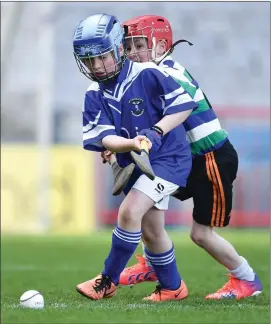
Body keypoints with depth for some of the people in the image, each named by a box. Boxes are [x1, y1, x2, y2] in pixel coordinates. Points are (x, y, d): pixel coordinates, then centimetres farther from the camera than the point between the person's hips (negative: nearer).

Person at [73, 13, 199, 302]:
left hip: (168, 157, -7)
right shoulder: (94, 96, -2)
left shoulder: (148, 75, -17)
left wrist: (156, 132, -27)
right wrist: (132, 143, -31)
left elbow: (183, 104, -15)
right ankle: (172, 288, 33)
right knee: (150, 232, 13)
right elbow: (103, 137, -12)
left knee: (129, 212, -21)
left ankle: (108, 281, -8)